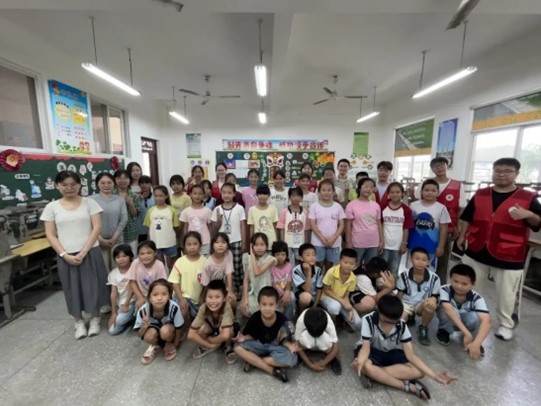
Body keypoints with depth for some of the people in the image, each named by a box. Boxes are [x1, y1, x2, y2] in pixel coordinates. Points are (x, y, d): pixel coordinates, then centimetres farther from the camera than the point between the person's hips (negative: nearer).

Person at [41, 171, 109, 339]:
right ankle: (79, 322, 29)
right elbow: (50, 235, 2)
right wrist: (65, 255, -10)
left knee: (93, 286, 5)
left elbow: (97, 228, -6)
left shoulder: (89, 203, -1)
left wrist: (83, 252, -12)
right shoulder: (52, 207, 3)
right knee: (73, 289, 10)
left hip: (90, 253, -1)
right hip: (66, 256, 1)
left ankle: (95, 319, 26)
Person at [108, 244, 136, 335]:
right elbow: (113, 293, -2)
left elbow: (132, 288, -12)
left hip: (132, 301, -4)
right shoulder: (113, 273, 0)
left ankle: (134, 316, 3)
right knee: (112, 330, -5)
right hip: (119, 303, 4)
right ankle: (131, 317, 16)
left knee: (119, 320, -26)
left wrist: (126, 304, -15)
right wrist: (113, 312, -5)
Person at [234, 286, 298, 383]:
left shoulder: (282, 321, -23)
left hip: (276, 347, -1)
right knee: (238, 347, -25)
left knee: (292, 359, -32)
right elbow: (251, 336, -3)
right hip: (259, 345, 2)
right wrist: (244, 338, -24)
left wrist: (290, 346, -32)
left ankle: (253, 361, -18)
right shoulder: (254, 318, -19)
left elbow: (285, 340, -10)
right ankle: (273, 370, -22)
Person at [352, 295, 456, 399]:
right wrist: (360, 362, -52)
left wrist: (434, 376, -30)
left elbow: (410, 355, -17)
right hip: (372, 351, -3)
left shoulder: (402, 326, -18)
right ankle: (408, 386, -24)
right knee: (365, 366, -40)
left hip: (392, 353, 3)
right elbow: (366, 347, -29)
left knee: (419, 371, -26)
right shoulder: (368, 320, -27)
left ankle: (372, 374, -25)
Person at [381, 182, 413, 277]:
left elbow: (406, 228, -3)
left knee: (394, 270, 17)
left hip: (398, 245, 0)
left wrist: (404, 244, -3)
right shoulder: (383, 208, -6)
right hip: (384, 244, 0)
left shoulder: (406, 210, -6)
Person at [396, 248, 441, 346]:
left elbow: (435, 296, -4)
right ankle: (409, 316, 19)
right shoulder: (404, 275, -12)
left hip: (422, 304, 0)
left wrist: (433, 300, -28)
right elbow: (399, 295, -1)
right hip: (406, 304, 0)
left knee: (430, 306, -36)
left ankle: (423, 328, -5)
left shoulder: (434, 278, -13)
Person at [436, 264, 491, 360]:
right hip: (449, 321, -1)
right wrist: (466, 333, -50)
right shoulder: (444, 290, -31)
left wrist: (476, 343, -52)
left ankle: (474, 341, 1)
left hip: (465, 321, 2)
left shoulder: (477, 298, -27)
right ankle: (444, 331, -1)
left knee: (475, 317, -33)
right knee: (447, 311, -37)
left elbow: (486, 321, -40)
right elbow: (448, 309, -45)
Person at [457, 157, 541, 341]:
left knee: (506, 294, 10)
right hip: (477, 252, 3)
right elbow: (467, 217, 10)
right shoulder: (480, 195, 4)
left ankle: (505, 325, 32)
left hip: (509, 256, -2)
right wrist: (462, 236, 4)